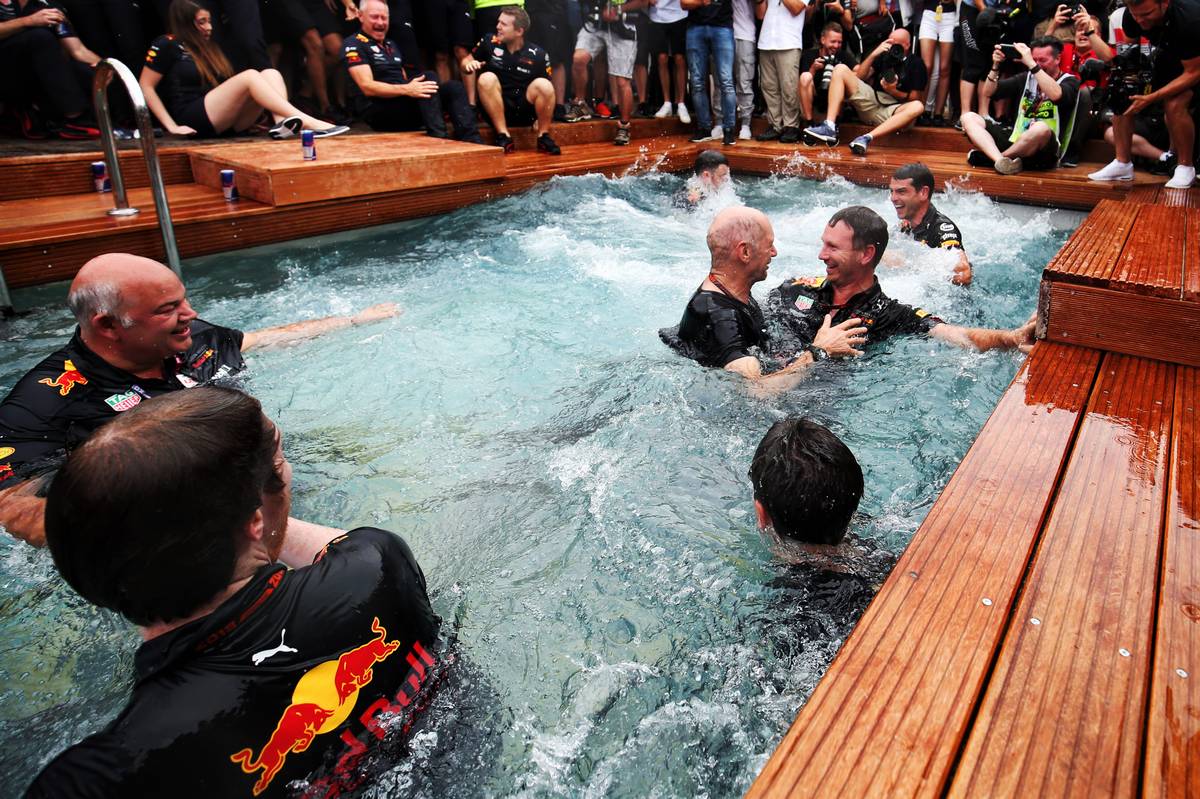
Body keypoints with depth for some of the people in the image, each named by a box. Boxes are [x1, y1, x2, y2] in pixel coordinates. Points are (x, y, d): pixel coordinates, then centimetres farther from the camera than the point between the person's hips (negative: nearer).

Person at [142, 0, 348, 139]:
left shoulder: (208, 47, 28)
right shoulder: (167, 45, 6)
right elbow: (145, 86, 1)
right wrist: (171, 126, -10)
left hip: (228, 121, 7)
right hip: (194, 121, -7)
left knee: (271, 73, -10)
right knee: (250, 76, -26)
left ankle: (282, 123, -40)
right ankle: (309, 123, -42)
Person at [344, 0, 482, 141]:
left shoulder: (391, 45, 25)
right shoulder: (354, 44, 0)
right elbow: (367, 87, -13)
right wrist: (406, 90, -28)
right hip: (377, 110, -7)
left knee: (453, 87, -13)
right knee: (428, 78, -27)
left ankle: (473, 143, -35)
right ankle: (440, 140, -45)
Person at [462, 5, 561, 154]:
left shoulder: (538, 55, -4)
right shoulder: (490, 43, -3)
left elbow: (546, 91, 4)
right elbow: (466, 61, 9)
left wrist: (541, 117, -7)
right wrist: (469, 64, -14)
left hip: (525, 108, -1)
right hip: (495, 108, 1)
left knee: (543, 85, -26)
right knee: (487, 78, -27)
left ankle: (543, 137, -9)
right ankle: (503, 137, -23)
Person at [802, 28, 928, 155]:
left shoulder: (916, 64, 5)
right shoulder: (884, 55, 16)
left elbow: (915, 98, 0)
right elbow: (858, 77, 5)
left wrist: (893, 91, -15)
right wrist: (873, 55, -6)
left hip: (892, 111, -3)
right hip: (871, 102, 3)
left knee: (917, 107, -37)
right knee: (840, 69, -9)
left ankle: (867, 137, -46)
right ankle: (829, 128, -30)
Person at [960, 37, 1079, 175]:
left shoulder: (1069, 81, 2)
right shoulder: (1026, 78, 16)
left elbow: (1055, 95, -24)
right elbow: (987, 93, 11)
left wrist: (1031, 64, -22)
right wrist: (996, 65, -5)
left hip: (1043, 151, -5)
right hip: (1015, 141, 5)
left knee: (1041, 128, -41)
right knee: (969, 117, -6)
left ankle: (988, 157, -16)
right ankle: (1001, 161, -31)